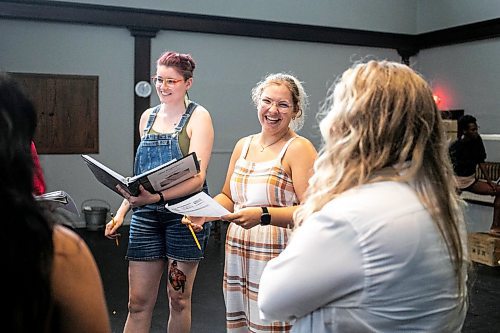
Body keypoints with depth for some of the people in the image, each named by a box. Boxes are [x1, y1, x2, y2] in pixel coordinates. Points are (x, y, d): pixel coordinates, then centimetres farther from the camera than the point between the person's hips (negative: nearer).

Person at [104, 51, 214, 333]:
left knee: (179, 299, 8)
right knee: (138, 302, 5)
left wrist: (158, 196, -30)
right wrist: (121, 212, 10)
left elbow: (197, 176, -15)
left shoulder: (198, 117, -5)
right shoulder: (148, 117, 12)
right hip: (146, 215, 4)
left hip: (184, 213, -4)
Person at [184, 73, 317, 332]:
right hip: (237, 254, 6)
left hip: (277, 258, -6)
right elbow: (227, 197, 21)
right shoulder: (243, 145, 13)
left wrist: (264, 215, -26)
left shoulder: (299, 148, -7)